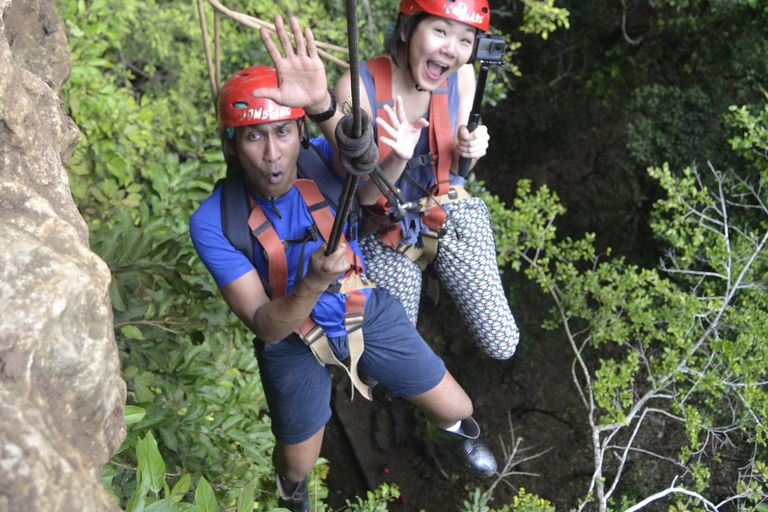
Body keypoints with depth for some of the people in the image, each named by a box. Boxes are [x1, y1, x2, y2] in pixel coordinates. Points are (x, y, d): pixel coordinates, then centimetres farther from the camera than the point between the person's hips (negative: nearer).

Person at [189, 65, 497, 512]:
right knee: (298, 466, 17)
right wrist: (314, 283, -47)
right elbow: (266, 326, -28)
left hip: (368, 312, 2)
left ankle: (449, 431, 53)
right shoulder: (213, 224, -29)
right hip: (292, 342, -2)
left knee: (456, 408, 12)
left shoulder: (323, 161, -23)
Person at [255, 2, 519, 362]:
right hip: (388, 237, -2)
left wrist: (469, 149, -22)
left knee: (502, 346, 0)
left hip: (452, 215, 3)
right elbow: (365, 193, -24)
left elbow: (454, 163, 1)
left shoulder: (461, 76, -13)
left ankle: (435, 269, 26)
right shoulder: (358, 87, -25)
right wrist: (398, 159, -44)